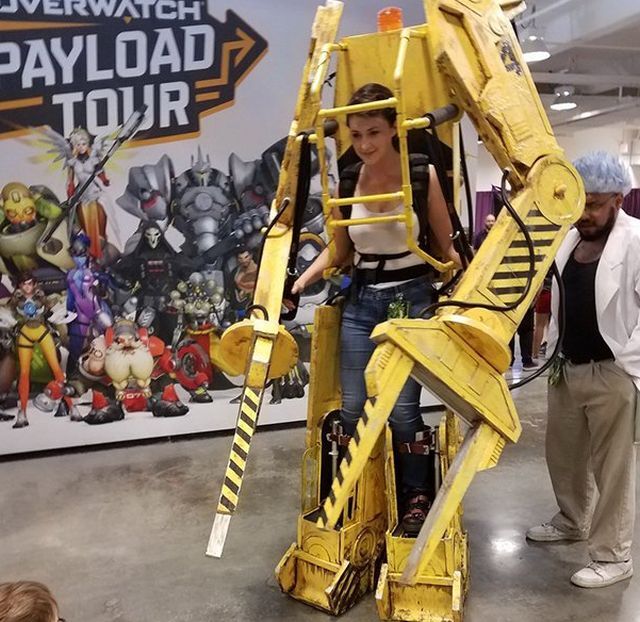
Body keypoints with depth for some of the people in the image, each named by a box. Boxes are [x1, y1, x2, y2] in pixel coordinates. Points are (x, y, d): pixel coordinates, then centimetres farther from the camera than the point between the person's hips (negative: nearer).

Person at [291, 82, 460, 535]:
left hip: (412, 297, -3)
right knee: (352, 407, 5)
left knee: (402, 407, -5)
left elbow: (447, 246, 1)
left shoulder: (423, 175, -7)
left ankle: (418, 497, 18)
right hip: (361, 301, 3)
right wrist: (299, 283, -1)